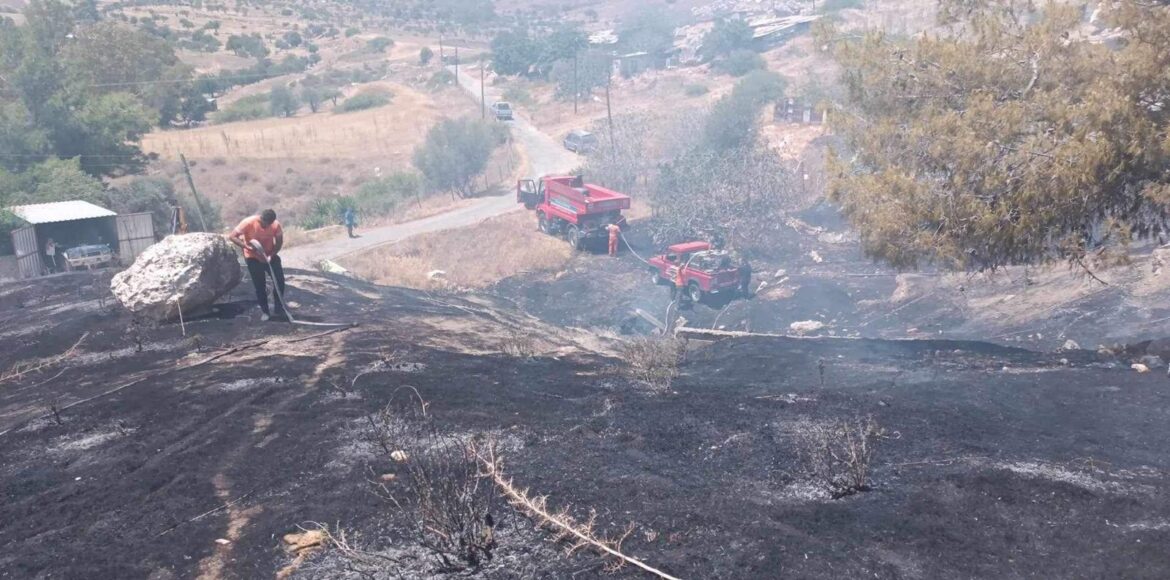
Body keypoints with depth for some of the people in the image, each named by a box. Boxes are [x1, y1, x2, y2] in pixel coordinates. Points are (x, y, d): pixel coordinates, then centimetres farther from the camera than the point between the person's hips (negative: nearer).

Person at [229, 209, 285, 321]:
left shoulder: (276, 225, -21)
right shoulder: (248, 223, -26)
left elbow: (279, 242, -9)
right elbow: (232, 236, -23)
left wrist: (271, 255, -25)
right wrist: (247, 247, -36)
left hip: (270, 255, 2)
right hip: (253, 257, -2)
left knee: (279, 280, -7)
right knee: (260, 285, -1)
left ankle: (279, 308, 11)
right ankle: (265, 311, 13)